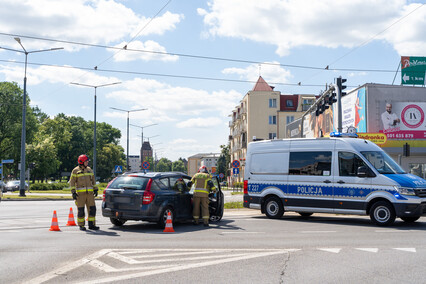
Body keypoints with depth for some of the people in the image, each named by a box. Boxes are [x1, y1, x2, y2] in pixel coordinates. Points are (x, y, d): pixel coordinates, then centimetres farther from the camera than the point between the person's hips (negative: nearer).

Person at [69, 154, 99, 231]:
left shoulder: (89, 170, 12)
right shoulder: (75, 170, -1)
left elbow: (93, 180, 18)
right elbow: (72, 182, -2)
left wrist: (95, 190, 10)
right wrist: (73, 192, -10)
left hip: (89, 193, 4)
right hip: (80, 193, -4)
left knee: (92, 209, -1)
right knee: (81, 210, -1)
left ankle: (91, 225, 6)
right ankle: (81, 226, 8)